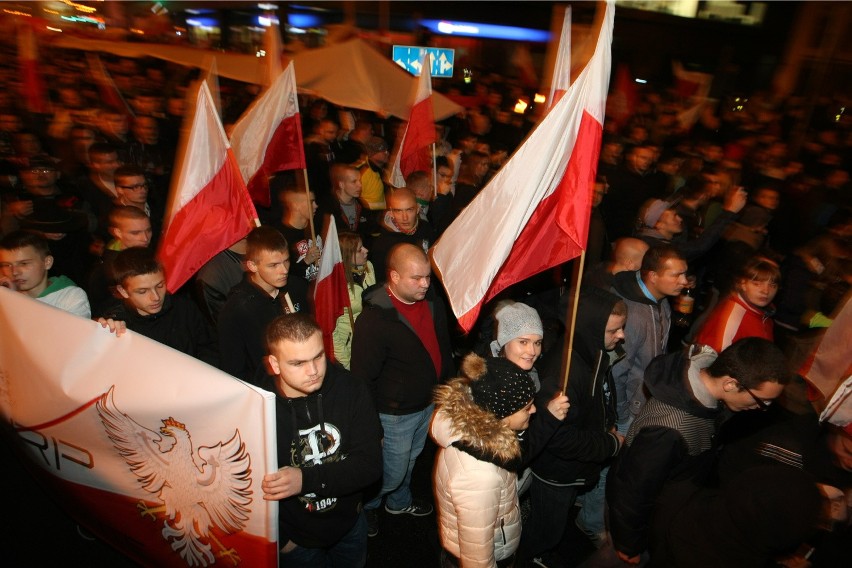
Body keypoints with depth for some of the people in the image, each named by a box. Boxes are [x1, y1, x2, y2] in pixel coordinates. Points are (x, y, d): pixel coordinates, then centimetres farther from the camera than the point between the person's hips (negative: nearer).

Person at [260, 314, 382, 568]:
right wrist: (279, 541, -7)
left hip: (350, 526, 3)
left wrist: (306, 480, -32)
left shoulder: (351, 390, -21)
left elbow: (370, 464, -21)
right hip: (296, 540, -2)